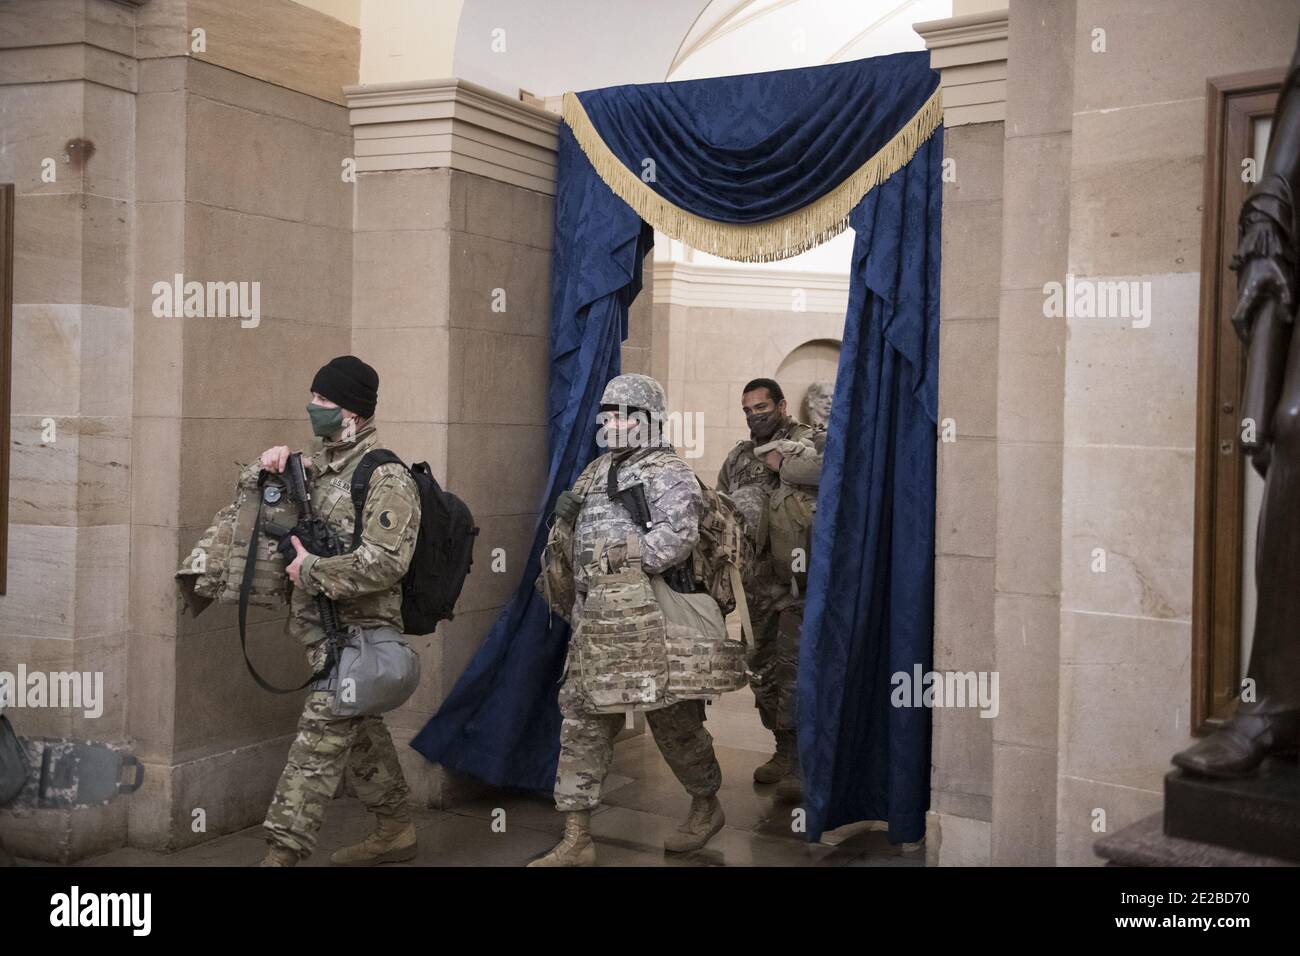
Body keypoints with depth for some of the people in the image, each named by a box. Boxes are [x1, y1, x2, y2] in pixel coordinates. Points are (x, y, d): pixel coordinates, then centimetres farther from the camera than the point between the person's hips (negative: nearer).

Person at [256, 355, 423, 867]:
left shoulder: (386, 478, -15)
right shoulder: (323, 462, 12)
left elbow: (385, 562, -24)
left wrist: (312, 570, -18)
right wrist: (281, 459, 8)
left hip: (357, 629, -9)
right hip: (324, 629, 10)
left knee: (321, 735, -11)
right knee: (361, 731, 18)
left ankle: (281, 853, -9)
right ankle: (395, 830, 33)